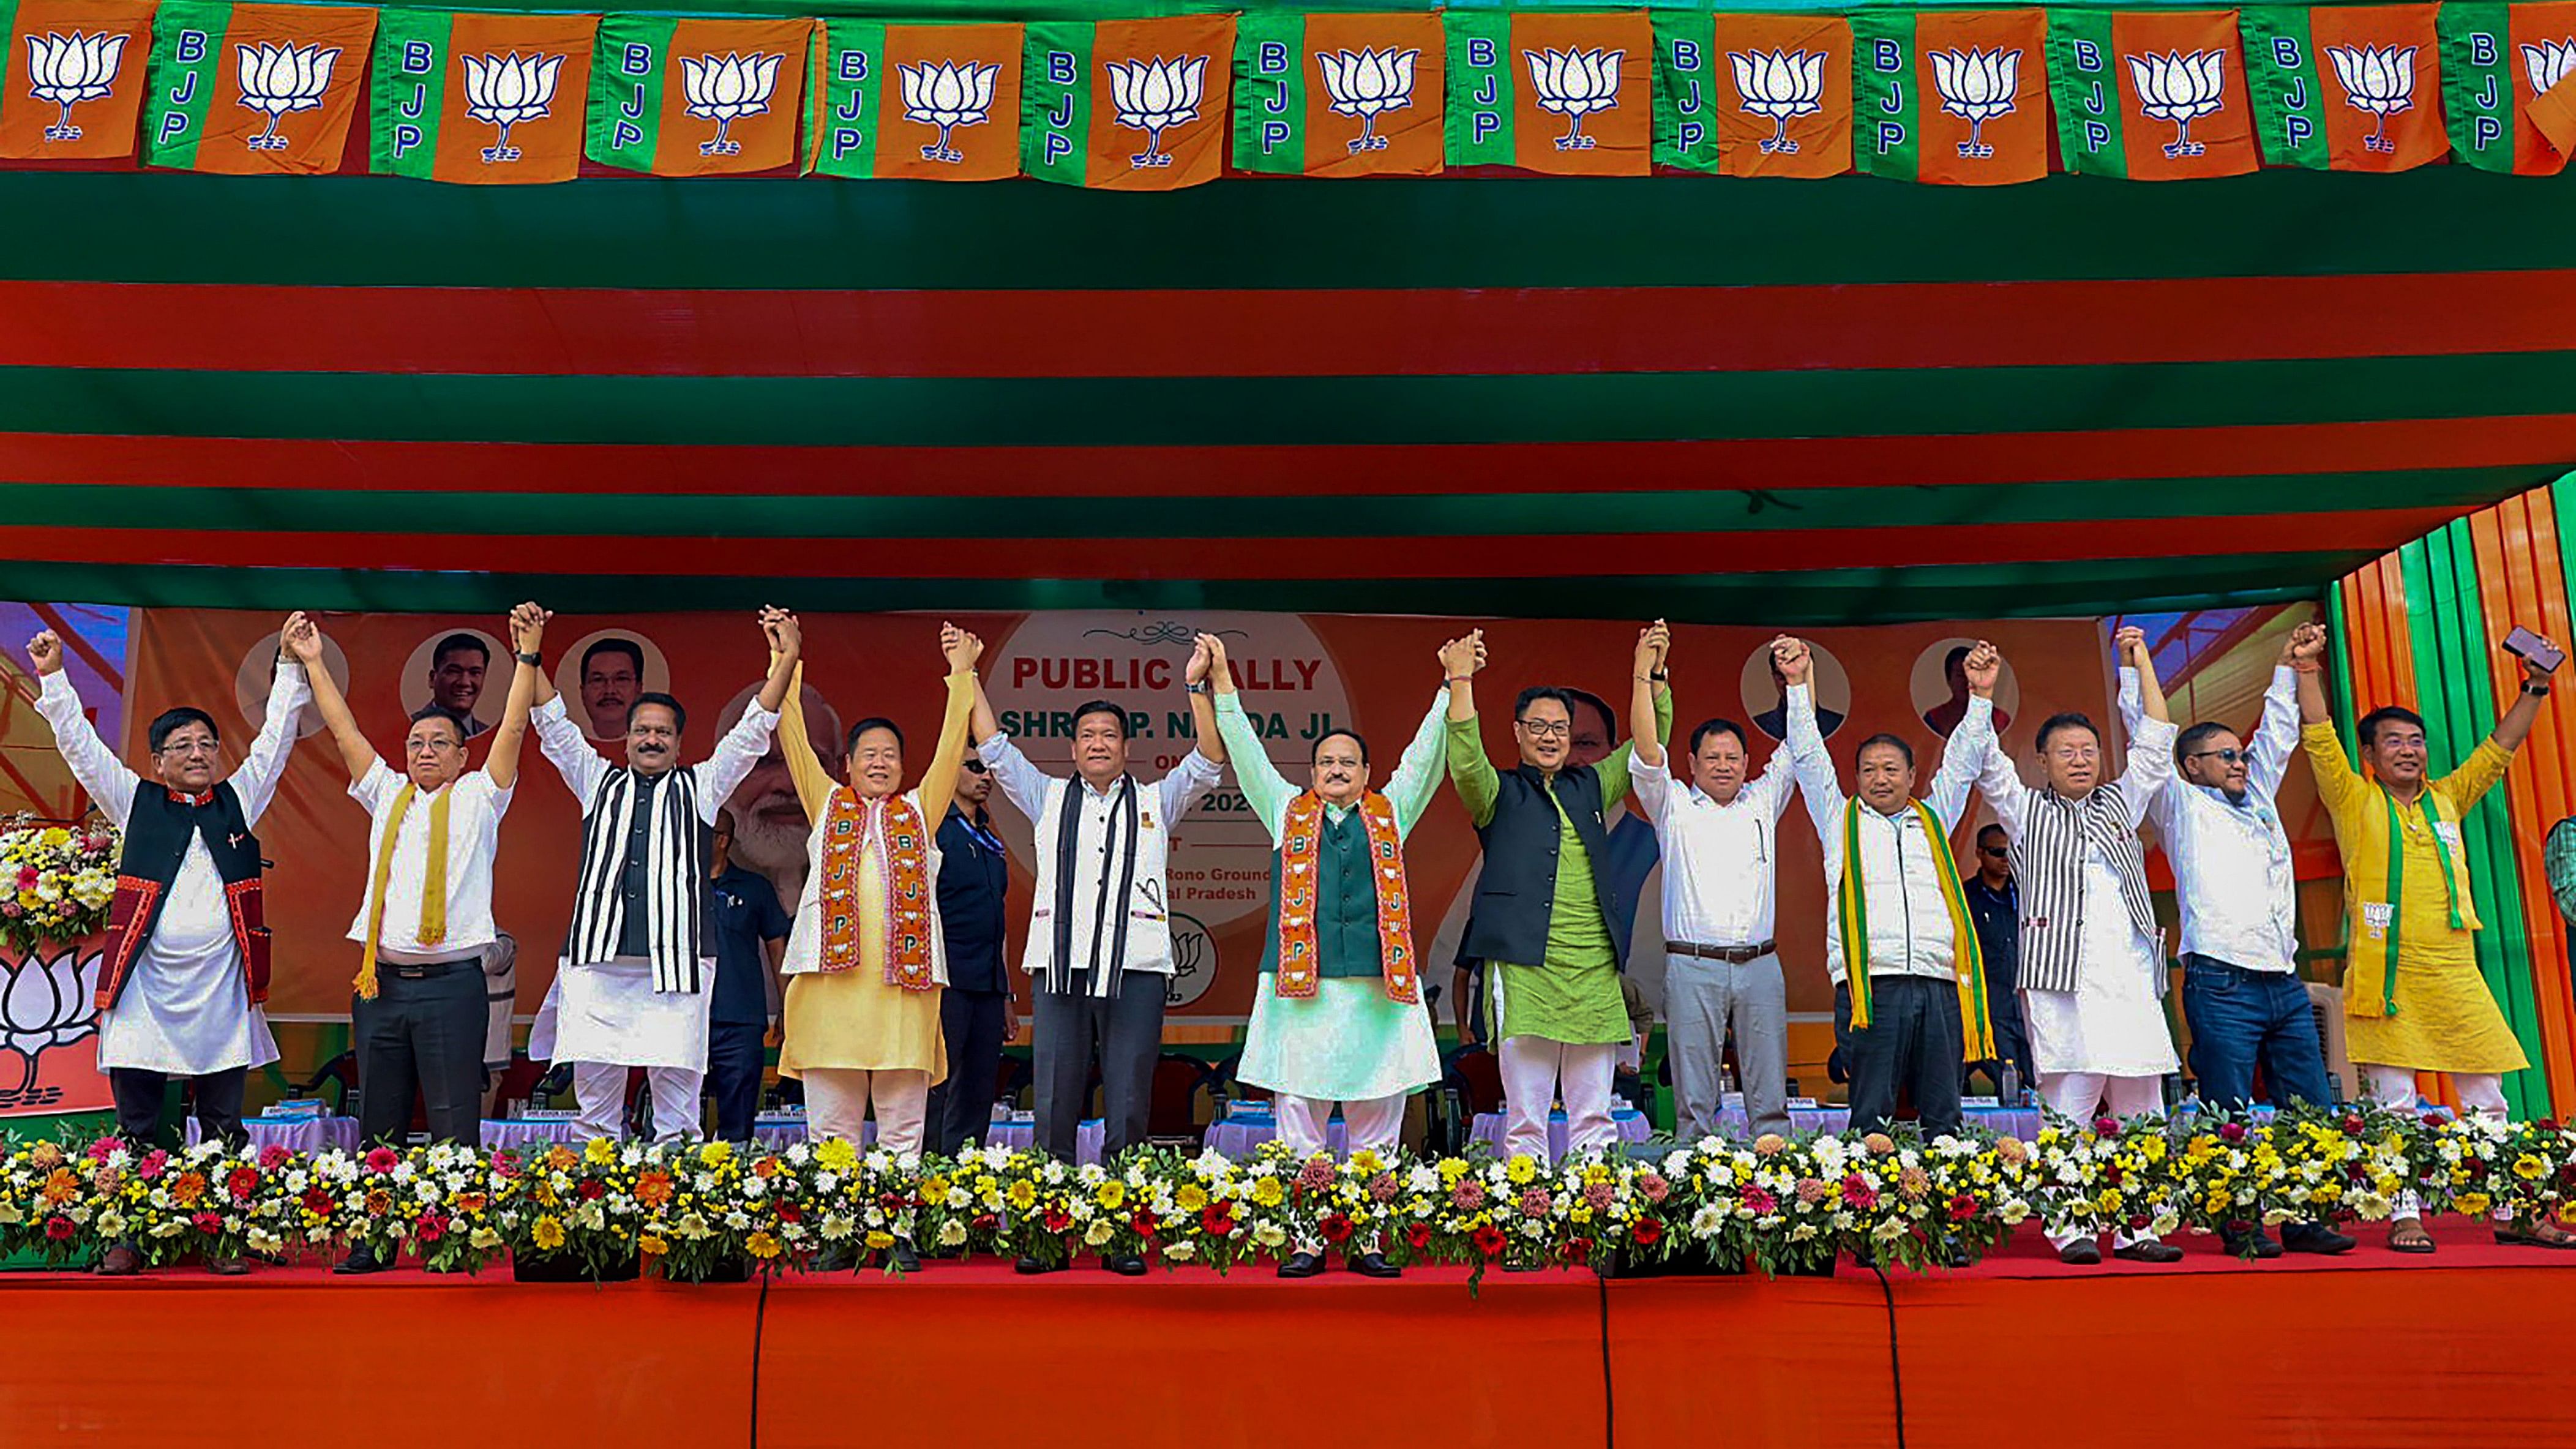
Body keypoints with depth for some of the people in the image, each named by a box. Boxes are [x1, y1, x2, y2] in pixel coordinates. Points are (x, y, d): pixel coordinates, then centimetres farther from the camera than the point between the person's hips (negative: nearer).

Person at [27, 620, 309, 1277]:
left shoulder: (240, 801, 11)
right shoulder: (136, 802, 9)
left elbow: (275, 738, 10)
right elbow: (81, 748, 6)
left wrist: (291, 667, 5)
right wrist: (53, 679, -1)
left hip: (221, 988, 1)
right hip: (146, 986, 0)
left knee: (224, 1126, 5)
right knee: (136, 1127, 4)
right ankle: (128, 1236, 12)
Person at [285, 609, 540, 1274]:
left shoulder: (478, 799, 7)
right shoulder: (386, 795, 17)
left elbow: (514, 728, -3)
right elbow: (345, 732, 16)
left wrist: (528, 657, -9)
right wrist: (314, 664, 15)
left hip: (451, 983, -4)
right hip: (381, 981, 4)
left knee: (453, 1123, -4)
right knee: (379, 1124, 10)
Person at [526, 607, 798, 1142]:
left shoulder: (700, 787, 16)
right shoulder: (599, 781, 22)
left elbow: (751, 735, 9)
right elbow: (555, 727, 17)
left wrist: (785, 662, -1)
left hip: (675, 961, -2)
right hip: (598, 957, 2)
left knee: (676, 1086, -4)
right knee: (594, 1086, 1)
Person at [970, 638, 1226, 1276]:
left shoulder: (1155, 803, 15)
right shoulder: (1049, 799, 18)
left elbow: (1208, 763, 5)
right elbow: (995, 749, 16)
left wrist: (1197, 687, -3)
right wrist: (971, 679, 13)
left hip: (1135, 969, -1)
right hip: (1059, 966, 1)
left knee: (1128, 1110, 0)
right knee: (1054, 1108, 0)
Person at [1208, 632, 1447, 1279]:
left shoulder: (1390, 816, 15)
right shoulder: (1287, 813, 14)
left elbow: (1426, 755, 11)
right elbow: (1246, 751, 12)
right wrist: (1221, 682, 7)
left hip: (1378, 992, 0)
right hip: (1300, 992, 0)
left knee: (1375, 1131, 4)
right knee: (1301, 1132, 2)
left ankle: (1368, 1241, 12)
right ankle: (1306, 1242, 10)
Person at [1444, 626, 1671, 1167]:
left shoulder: (1591, 786, 20)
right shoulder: (1500, 794, 8)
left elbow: (1649, 743, 21)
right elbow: (1466, 765, -11)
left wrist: (1652, 674, 9)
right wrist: (1461, 683, -18)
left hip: (1595, 969, 4)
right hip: (1524, 965, -4)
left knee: (1593, 1112, 7)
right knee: (1525, 1115, -4)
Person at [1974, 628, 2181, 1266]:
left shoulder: (2121, 803, 22)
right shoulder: (2027, 812, 13)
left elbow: (2156, 741, 21)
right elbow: (1990, 766, 1)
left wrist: (2140, 661, 18)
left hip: (2131, 974, 4)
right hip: (2062, 975, -4)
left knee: (2140, 1106, 1)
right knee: (2069, 1105, -8)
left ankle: (2138, 1228, 6)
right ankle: (2070, 1228, -5)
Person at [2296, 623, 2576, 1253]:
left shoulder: (2446, 799, 16)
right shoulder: (2355, 802, 4)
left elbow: (2498, 750, 19)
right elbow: (2320, 739, -6)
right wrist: (2307, 669, -13)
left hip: (2455, 975, 4)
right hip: (2386, 977, -4)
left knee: (2486, 1099, 7)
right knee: (2394, 1102, -1)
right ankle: (2405, 1217, 4)